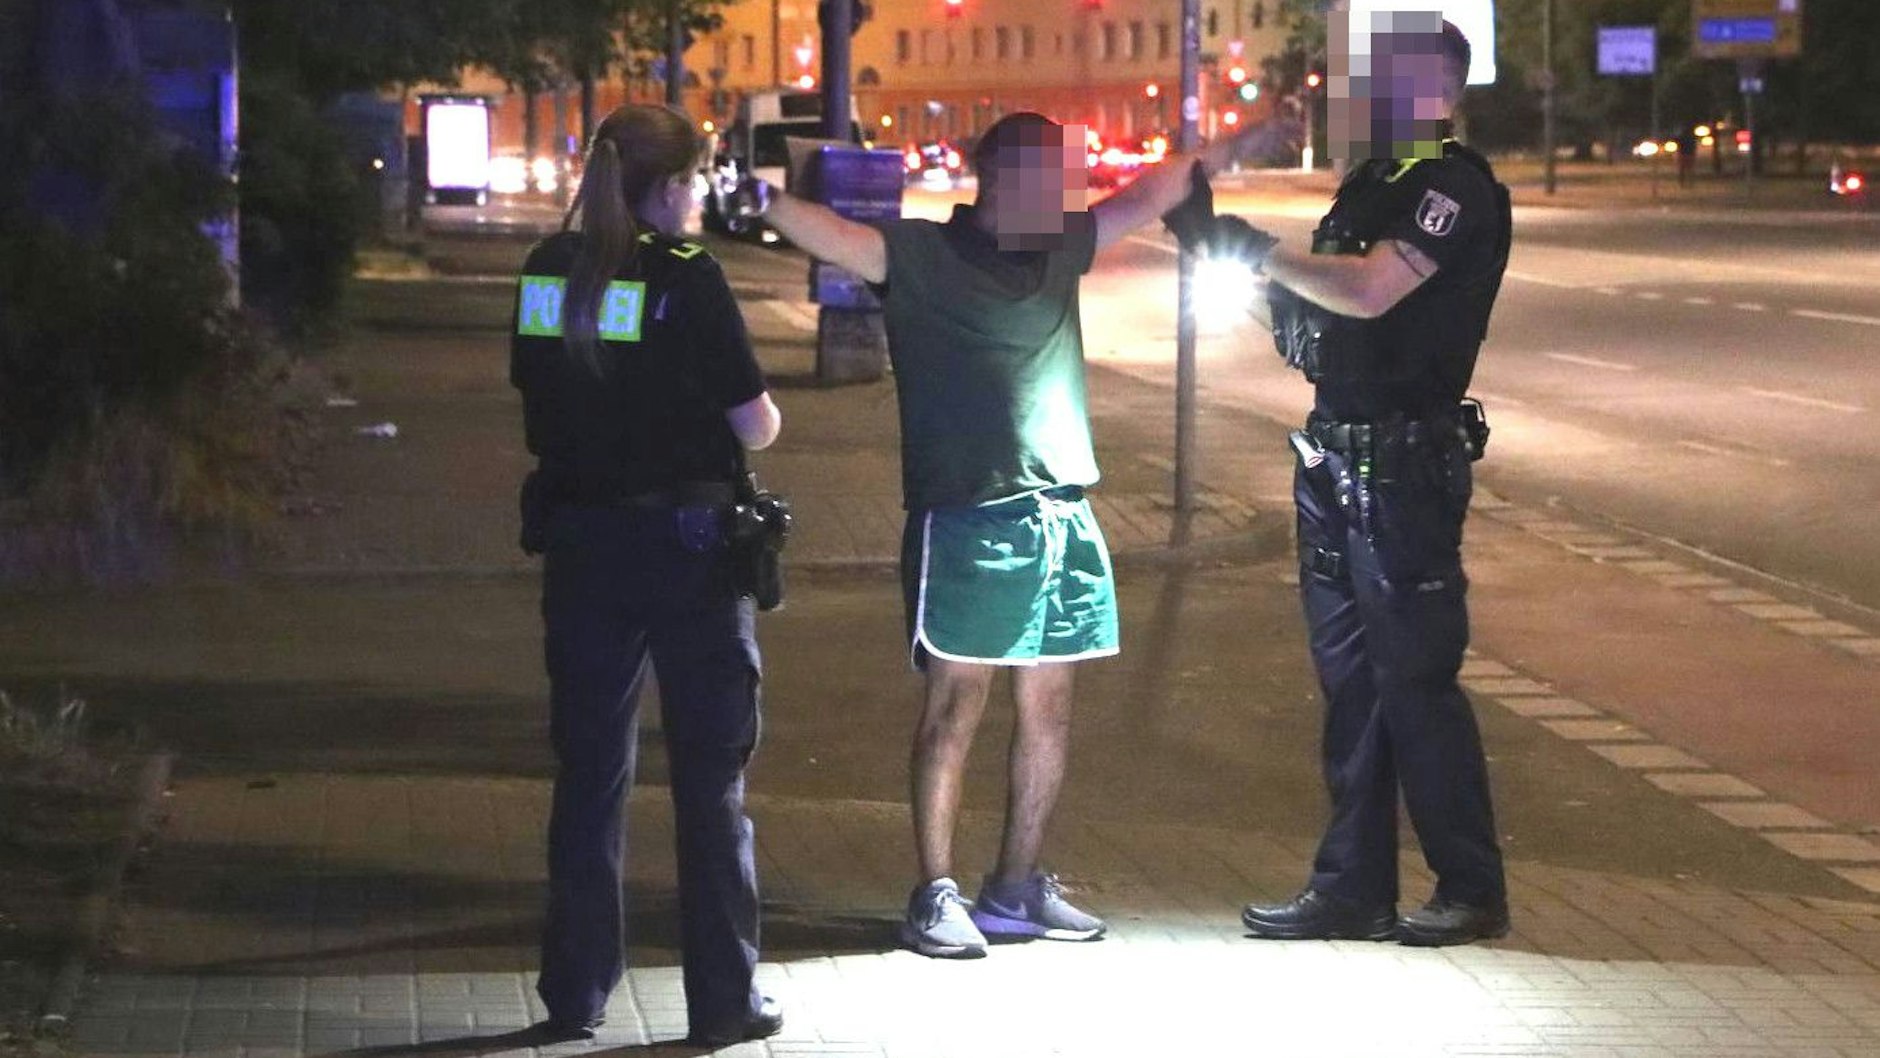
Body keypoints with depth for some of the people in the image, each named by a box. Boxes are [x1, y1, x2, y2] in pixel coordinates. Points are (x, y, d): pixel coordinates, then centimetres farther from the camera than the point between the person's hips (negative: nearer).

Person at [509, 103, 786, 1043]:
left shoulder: (547, 271, 1)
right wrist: (759, 413, 9)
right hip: (685, 538, -4)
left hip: (580, 539, 4)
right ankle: (723, 999, 10)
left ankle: (575, 992, 16)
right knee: (710, 774, 6)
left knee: (588, 770, 13)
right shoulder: (686, 279, -13)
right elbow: (756, 426, -12)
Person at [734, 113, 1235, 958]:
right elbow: (833, 238, -21)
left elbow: (1147, 197, 24)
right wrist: (763, 201, -38)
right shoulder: (922, 257, -5)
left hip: (1064, 515, 6)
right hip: (967, 520, -6)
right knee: (956, 701, -5)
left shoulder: (1059, 251, 13)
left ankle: (1016, 888, 18)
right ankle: (935, 896, 0)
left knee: (1048, 703, 9)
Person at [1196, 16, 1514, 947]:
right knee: (1350, 681, 11)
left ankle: (1472, 889, 5)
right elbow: (1317, 314, 18)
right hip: (1337, 467, 9)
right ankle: (1353, 888, 17)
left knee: (1416, 681, -4)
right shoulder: (1370, 187, 16)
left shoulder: (1455, 187, -12)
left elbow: (1369, 291, -24)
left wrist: (1263, 252, -12)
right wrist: (1256, 268, 0)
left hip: (1406, 469, -9)